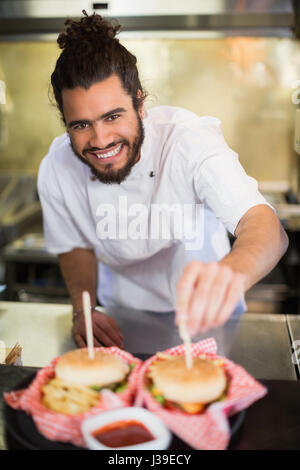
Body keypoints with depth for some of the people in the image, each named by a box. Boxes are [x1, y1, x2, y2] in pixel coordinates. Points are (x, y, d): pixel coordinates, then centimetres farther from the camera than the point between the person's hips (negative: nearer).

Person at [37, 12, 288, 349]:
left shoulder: (189, 138, -26)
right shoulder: (56, 169, -15)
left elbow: (263, 223, -39)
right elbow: (75, 247, 2)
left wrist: (232, 273, -61)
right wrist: (83, 311, -15)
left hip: (203, 318, -3)